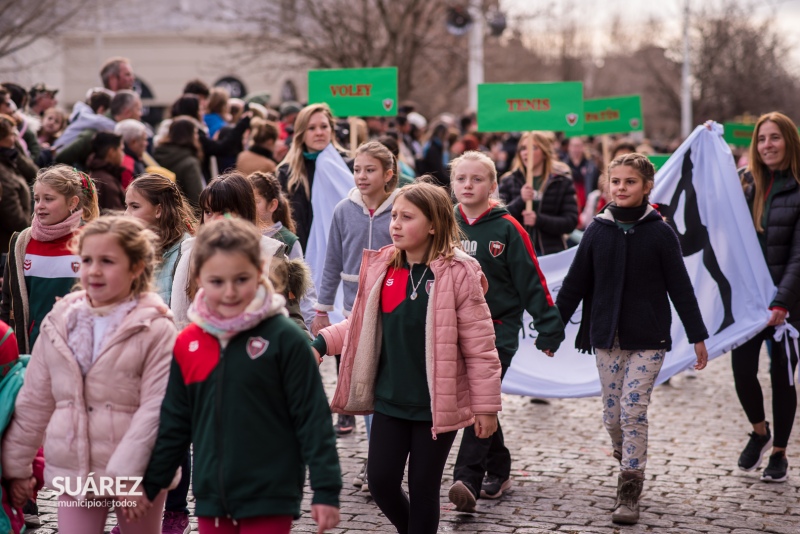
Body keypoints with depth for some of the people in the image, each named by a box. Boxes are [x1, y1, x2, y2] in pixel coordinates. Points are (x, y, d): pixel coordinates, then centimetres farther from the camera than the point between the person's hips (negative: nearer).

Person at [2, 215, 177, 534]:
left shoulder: (155, 329, -9)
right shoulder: (58, 323, 5)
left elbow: (155, 409, -14)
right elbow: (34, 400, 10)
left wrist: (129, 474, -20)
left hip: (136, 474, -3)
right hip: (73, 471, 3)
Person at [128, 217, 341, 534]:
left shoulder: (284, 338, -11)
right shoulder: (187, 344, 3)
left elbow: (313, 417, -8)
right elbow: (174, 422, 12)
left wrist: (326, 490, -9)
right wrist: (150, 483, 15)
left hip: (269, 499, -5)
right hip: (211, 497, 5)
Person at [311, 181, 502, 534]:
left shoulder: (457, 274, -13)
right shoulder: (380, 268, 1)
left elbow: (479, 346, -11)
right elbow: (361, 326, 13)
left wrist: (486, 405, -10)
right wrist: (322, 343, -3)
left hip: (436, 405, -4)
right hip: (389, 400, 5)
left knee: (423, 488, 5)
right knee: (381, 480, 4)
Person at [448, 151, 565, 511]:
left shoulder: (507, 229, -6)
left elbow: (532, 282, -5)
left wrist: (549, 327, -7)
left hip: (498, 330, -5)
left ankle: (467, 480, -21)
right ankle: (498, 471, 27)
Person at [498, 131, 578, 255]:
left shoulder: (562, 182, 5)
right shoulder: (509, 181, 9)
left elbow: (571, 222, -2)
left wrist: (539, 220, -16)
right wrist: (520, 201, -15)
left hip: (551, 253, -1)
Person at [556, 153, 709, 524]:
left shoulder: (660, 233, -5)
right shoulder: (598, 231, 2)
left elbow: (680, 287, -1)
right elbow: (575, 284, 7)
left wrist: (698, 336, 0)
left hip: (648, 340, -3)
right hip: (607, 339, 3)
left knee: (633, 411, -10)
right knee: (612, 415, 8)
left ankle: (629, 493, -3)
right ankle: (628, 462, 34)